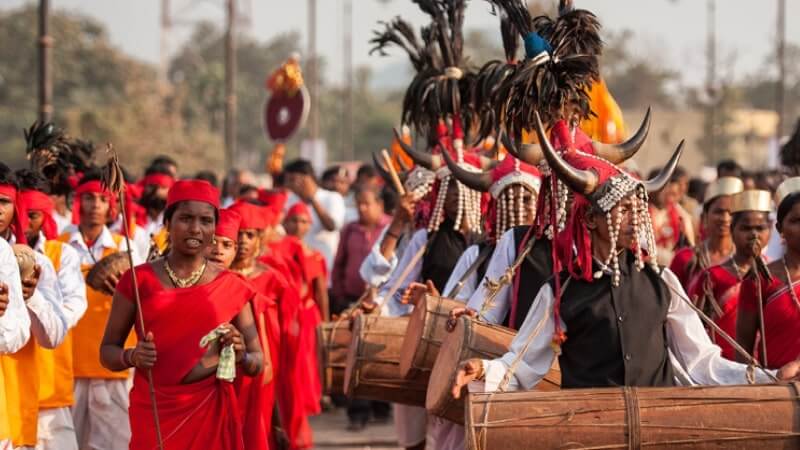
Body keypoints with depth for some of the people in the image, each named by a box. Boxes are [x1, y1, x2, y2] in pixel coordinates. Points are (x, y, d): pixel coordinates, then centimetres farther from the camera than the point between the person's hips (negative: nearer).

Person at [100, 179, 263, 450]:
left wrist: (240, 355, -12)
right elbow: (107, 351, 5)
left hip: (211, 414, 1)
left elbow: (258, 363, 9)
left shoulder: (231, 287, 5)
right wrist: (132, 356, -16)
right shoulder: (138, 281, 2)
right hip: (153, 414, -1)